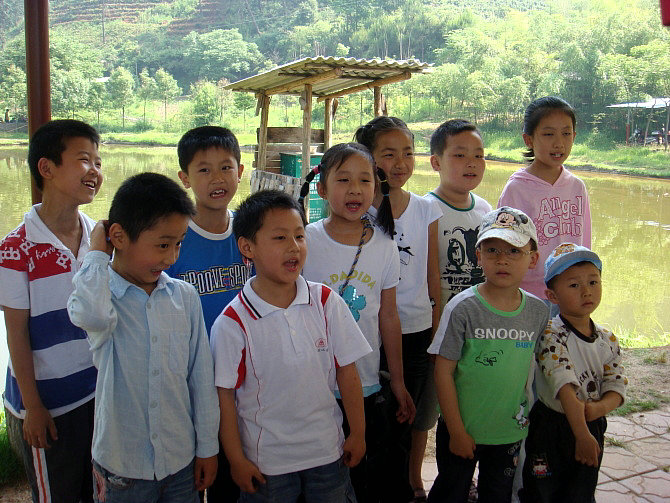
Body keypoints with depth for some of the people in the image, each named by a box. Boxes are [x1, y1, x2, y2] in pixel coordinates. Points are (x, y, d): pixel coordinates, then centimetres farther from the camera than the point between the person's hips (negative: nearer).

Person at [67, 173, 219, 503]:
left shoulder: (184, 296, -2)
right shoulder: (100, 293, -11)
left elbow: (201, 376, 5)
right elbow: (93, 315, -38)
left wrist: (207, 447, 8)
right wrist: (97, 252, -21)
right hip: (121, 466, -3)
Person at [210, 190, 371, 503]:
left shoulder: (327, 303, -6)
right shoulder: (232, 323, -15)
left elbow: (347, 371, 1)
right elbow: (225, 395, -9)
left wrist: (358, 433, 5)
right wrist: (236, 460, -5)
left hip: (327, 452, 3)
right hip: (266, 463, -3)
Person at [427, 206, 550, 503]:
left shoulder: (539, 312, -4)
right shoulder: (463, 308, -17)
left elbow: (529, 366, 8)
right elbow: (443, 371, -14)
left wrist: (524, 418, 7)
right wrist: (456, 432, -12)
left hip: (510, 433, 3)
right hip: (461, 431, -3)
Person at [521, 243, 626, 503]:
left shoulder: (608, 341, 1)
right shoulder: (551, 336, -19)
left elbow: (617, 387, -3)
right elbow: (565, 387, -26)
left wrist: (598, 408, -25)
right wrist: (582, 435, -32)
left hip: (592, 427, 5)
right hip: (551, 425, -5)